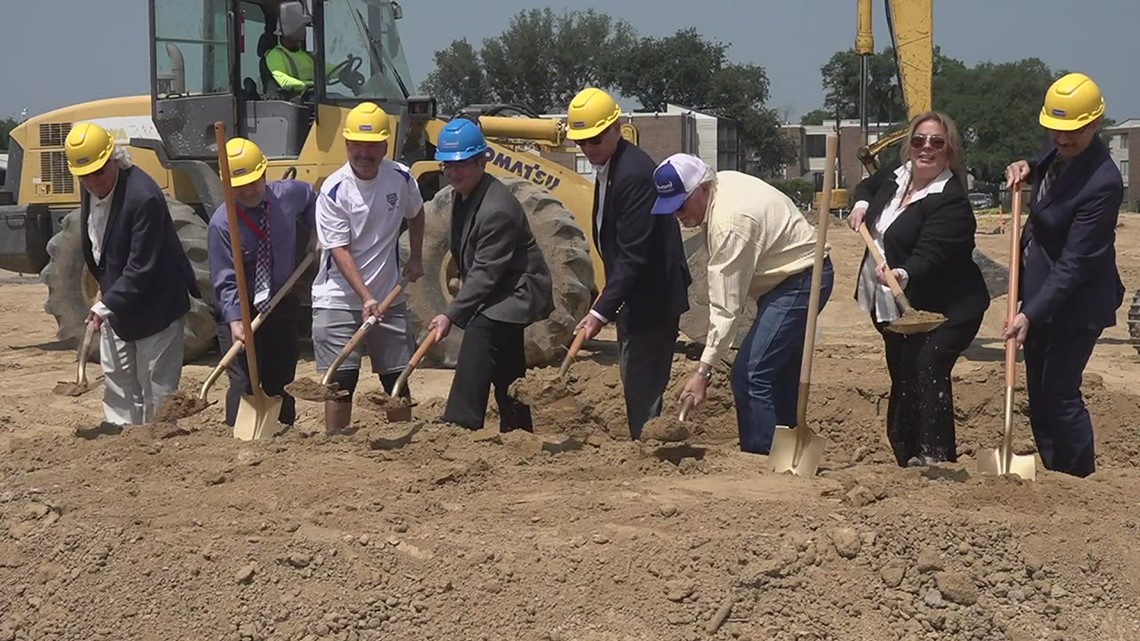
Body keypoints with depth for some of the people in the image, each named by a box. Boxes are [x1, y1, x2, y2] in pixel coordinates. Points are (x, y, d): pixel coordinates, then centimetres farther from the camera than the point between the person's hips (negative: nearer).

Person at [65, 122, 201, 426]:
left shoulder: (143, 197, -29)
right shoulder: (92, 188, -3)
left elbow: (141, 267, -29)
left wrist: (107, 305, -32)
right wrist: (106, 299, 15)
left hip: (154, 305, -9)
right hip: (116, 303, 9)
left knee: (157, 386, 0)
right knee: (117, 379, 16)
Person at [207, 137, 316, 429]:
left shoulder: (289, 194, -7)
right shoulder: (221, 224, -20)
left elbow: (310, 198, 20)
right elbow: (225, 281, -19)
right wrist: (235, 320, -31)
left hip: (282, 305, 4)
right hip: (240, 311, -4)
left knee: (281, 382, 12)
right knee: (243, 384, -11)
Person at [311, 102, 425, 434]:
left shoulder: (401, 178, -3)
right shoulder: (333, 190, -15)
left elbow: (415, 213, 21)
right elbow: (340, 251, -18)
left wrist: (416, 257, 14)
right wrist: (366, 297, -27)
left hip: (389, 296, 4)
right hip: (339, 298, -4)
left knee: (398, 378, 9)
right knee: (341, 382, -3)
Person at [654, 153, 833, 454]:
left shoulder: (729, 223, -29)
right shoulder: (722, 183, 0)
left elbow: (726, 307, -29)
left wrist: (704, 371, -27)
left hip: (800, 282, -11)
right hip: (793, 277, 11)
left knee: (749, 374, -17)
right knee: (779, 375, 17)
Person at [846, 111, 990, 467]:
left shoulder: (951, 201, -19)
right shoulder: (896, 177, 6)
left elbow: (929, 256, -31)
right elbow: (868, 185, 31)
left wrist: (903, 275, -51)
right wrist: (861, 204, 9)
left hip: (945, 310, -9)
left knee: (927, 372, -25)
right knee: (901, 381, 12)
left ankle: (936, 456, -27)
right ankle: (907, 459, 20)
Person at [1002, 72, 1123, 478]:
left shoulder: (1103, 183, -27)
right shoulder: (1058, 150, -2)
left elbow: (1075, 263, -27)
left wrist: (1031, 314, -30)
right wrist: (1028, 169, 2)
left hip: (1077, 302, -9)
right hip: (1040, 287, 9)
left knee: (1059, 391, -5)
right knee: (1039, 391, 15)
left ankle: (1082, 481, 10)